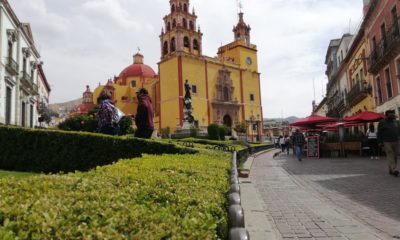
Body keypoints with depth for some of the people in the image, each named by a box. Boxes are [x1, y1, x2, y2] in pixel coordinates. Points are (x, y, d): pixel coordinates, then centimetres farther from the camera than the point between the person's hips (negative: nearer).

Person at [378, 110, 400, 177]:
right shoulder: (382, 123, 0)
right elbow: (379, 133, -2)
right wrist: (380, 142, -7)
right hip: (387, 142, -5)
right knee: (390, 156, -11)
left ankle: (391, 170, 15)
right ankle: (394, 170, -18)